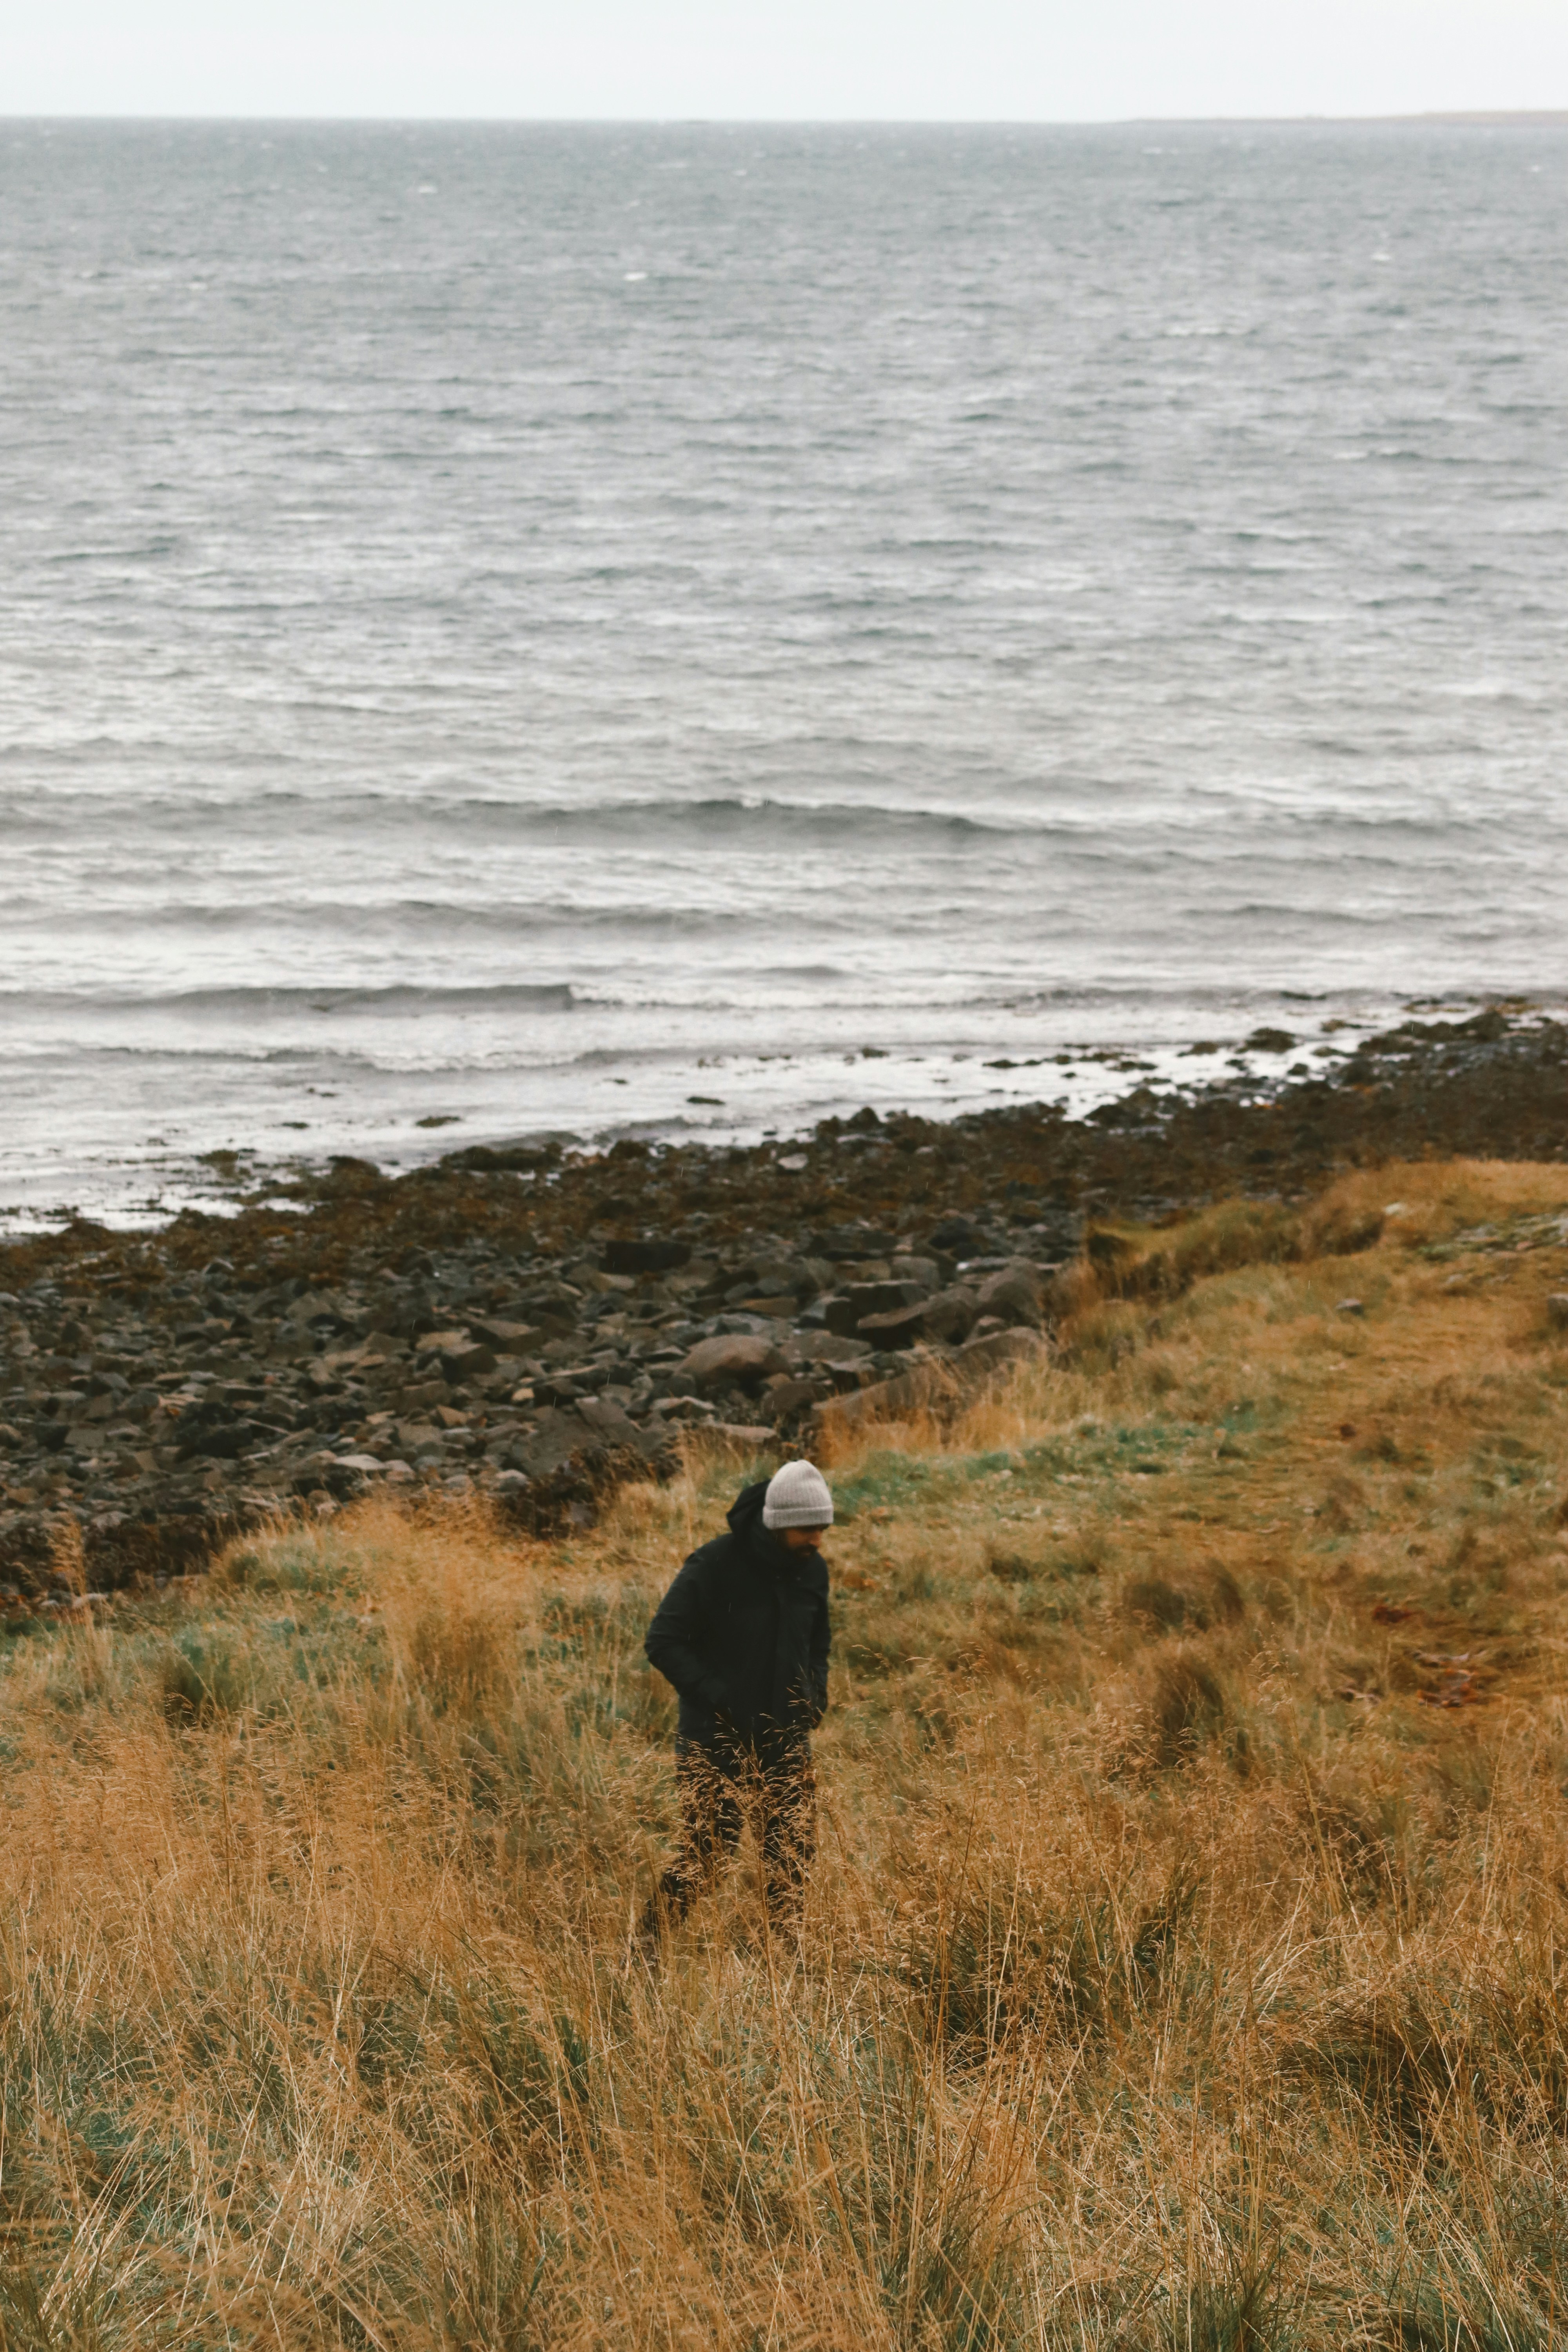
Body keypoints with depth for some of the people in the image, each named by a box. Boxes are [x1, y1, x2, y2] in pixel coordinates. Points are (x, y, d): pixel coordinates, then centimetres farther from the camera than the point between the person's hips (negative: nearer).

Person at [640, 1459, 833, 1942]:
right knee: (704, 1855, -3)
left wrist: (815, 1698, 2)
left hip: (785, 1740, 6)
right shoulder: (715, 1566, -16)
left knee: (792, 1856, 3)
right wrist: (717, 1698, -20)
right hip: (717, 1740, -6)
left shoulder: (812, 1570, 3)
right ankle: (647, 1948, 13)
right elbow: (663, 1643, -15)